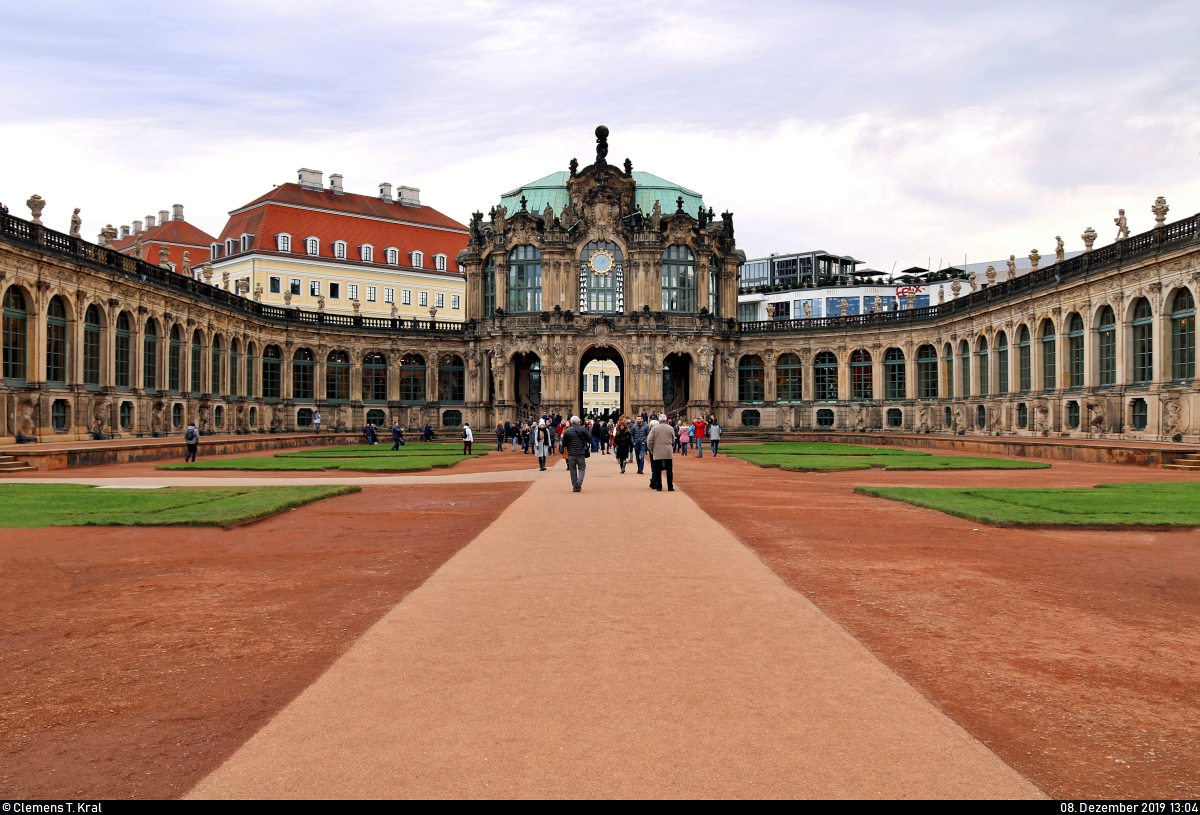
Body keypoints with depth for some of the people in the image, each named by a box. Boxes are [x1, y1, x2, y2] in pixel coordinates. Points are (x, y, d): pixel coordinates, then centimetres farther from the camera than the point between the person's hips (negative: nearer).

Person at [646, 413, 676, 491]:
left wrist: (651, 450, 8)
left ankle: (659, 487, 7)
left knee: (658, 470, 7)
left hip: (657, 452, -1)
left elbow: (649, 441, -6)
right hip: (668, 452, 1)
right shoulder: (670, 428, 0)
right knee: (669, 470, 7)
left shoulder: (654, 428, -4)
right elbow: (673, 441, 8)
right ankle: (670, 487, 6)